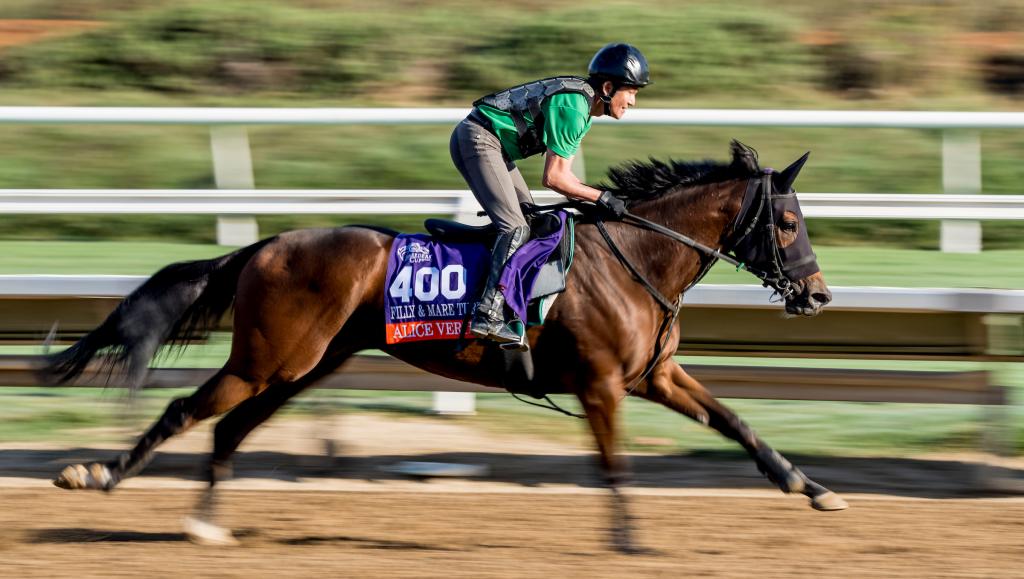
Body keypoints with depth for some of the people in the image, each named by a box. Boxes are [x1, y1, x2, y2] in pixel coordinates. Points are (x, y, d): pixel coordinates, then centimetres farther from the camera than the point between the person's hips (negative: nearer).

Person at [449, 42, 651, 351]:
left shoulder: (583, 106, 12)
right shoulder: (572, 108, -20)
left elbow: (562, 173, 14)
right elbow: (553, 178, -19)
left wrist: (597, 199, 2)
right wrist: (601, 198, -12)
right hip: (477, 140, -11)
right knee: (516, 228, -18)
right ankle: (488, 315, -26)